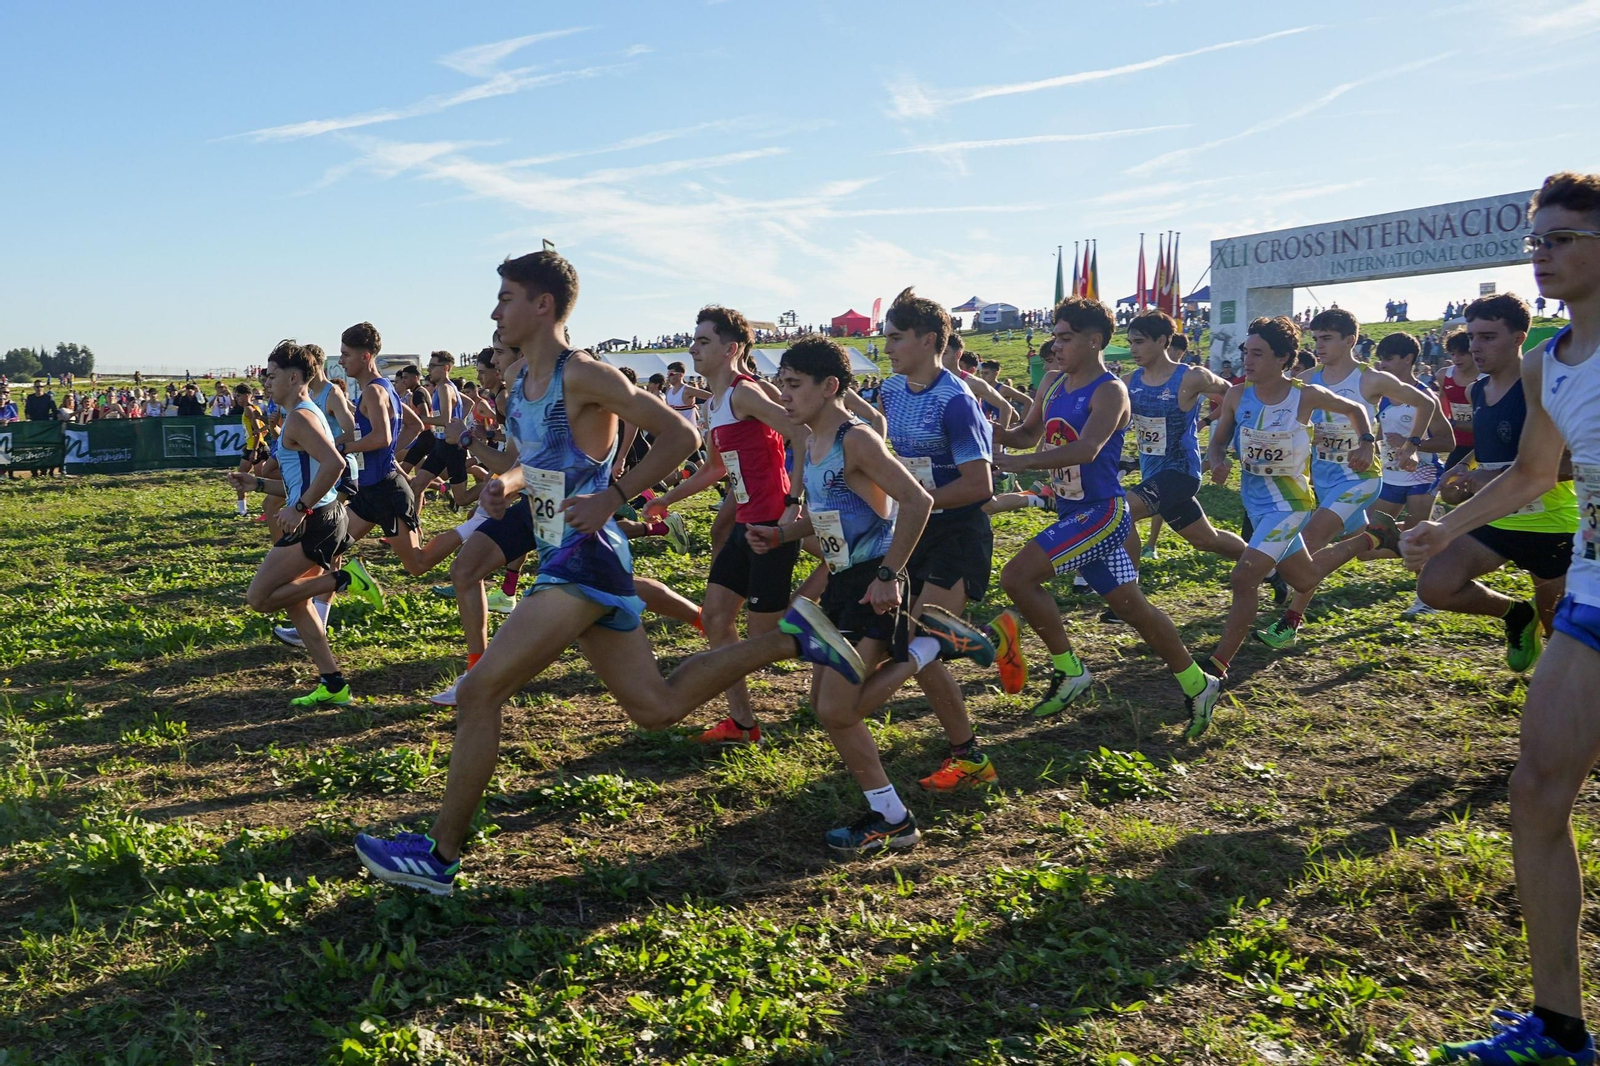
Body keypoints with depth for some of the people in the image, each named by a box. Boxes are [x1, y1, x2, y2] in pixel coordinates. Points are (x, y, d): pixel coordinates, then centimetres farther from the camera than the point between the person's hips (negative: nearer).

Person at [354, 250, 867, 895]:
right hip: (563, 559, 10)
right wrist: (506, 485, 5)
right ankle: (790, 637, 17)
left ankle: (439, 856, 2)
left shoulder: (583, 376, -12)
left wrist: (613, 498, -18)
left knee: (481, 690, -10)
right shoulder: (519, 377, 14)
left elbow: (680, 435, -14)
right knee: (657, 707, 12)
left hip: (584, 559, -10)